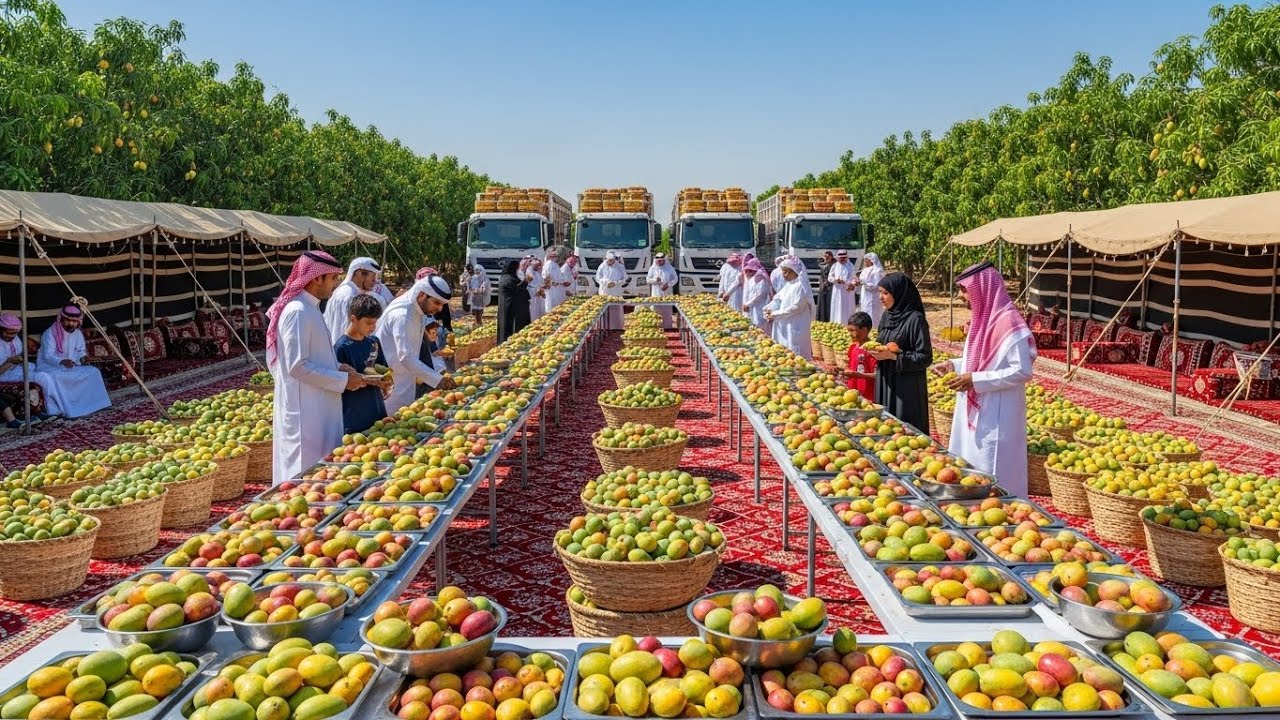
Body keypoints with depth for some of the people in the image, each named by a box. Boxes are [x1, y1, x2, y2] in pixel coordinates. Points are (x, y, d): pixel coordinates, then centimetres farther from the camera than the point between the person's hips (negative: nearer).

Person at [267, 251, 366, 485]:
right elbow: (297, 366, -21)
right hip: (305, 411, -10)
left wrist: (337, 368, 6)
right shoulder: (298, 312, -18)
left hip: (317, 408, 10)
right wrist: (342, 380, -15)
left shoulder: (310, 308, 13)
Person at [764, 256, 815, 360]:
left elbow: (796, 307, -21)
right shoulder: (788, 285, 14)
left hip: (796, 327, -9)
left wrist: (776, 314, -17)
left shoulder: (801, 286, -15)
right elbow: (778, 299, 13)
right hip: (785, 326, 9)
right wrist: (769, 310, -8)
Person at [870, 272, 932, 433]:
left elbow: (925, 357, -14)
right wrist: (875, 350, -1)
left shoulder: (915, 319, -13)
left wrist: (892, 356, -19)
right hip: (884, 383, 7)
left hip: (907, 388, -7)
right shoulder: (886, 316, 9)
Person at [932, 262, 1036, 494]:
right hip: (974, 412, 10)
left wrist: (976, 380, -23)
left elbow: (1022, 371, -21)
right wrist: (954, 365, 7)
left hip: (996, 418, -10)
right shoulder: (983, 318, 10)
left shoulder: (1008, 323, -19)